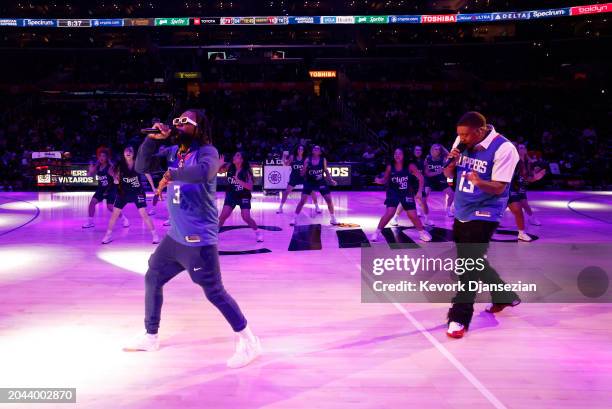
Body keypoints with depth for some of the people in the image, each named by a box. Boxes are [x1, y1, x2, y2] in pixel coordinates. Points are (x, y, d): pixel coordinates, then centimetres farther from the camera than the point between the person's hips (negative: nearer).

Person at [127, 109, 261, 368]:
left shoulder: (207, 151, -14)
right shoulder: (171, 152, 9)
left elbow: (204, 171, -36)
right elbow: (141, 166, 7)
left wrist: (170, 175, -27)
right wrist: (152, 139, -5)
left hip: (199, 238, -8)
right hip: (175, 236, 9)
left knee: (214, 292, -6)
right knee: (152, 280, 18)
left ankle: (248, 342, 8)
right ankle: (150, 337, 36)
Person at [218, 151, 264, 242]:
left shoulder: (247, 171, -21)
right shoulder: (229, 167, -13)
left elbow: (250, 187, -29)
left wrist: (238, 180, -41)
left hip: (244, 196, -3)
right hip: (231, 195, 3)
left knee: (246, 217, -12)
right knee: (223, 215, -5)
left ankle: (258, 232, 10)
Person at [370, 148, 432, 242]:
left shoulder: (410, 166, -13)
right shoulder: (390, 167, -10)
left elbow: (420, 177, -7)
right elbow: (386, 180, 1)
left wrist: (419, 192, -12)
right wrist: (380, 181, -21)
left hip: (407, 193, 1)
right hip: (393, 193, 0)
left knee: (413, 215, 3)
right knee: (389, 213, -18)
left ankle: (422, 232, 26)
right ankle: (377, 232, -4)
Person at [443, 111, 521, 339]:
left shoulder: (503, 148, -17)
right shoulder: (462, 143, 1)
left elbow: (499, 187, -19)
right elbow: (449, 174, 9)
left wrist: (479, 181, -39)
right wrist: (452, 162, -13)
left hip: (483, 215, -7)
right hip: (462, 212, 8)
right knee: (471, 261, 17)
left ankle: (459, 318, -1)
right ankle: (505, 296, 38)